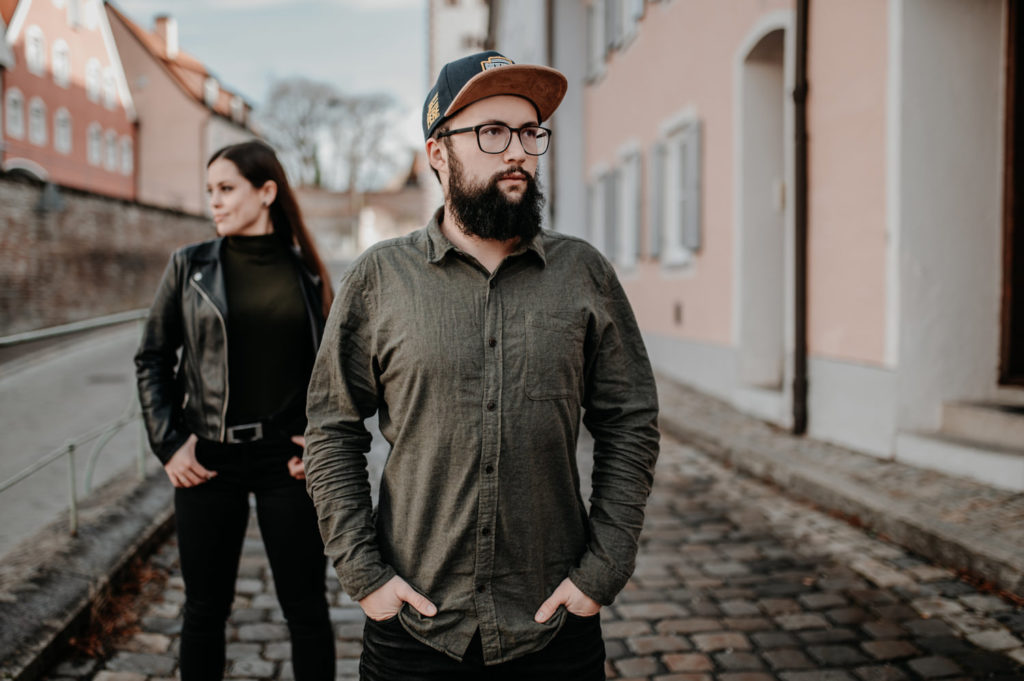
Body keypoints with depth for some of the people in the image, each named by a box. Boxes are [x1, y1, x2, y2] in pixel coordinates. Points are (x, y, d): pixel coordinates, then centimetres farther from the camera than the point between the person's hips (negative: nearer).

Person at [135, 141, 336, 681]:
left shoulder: (306, 272, 3)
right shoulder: (190, 266, 2)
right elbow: (151, 359, 6)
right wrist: (167, 444, -2)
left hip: (286, 460, 0)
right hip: (208, 460, 0)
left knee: (306, 607, 6)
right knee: (205, 608, 11)